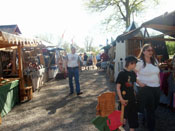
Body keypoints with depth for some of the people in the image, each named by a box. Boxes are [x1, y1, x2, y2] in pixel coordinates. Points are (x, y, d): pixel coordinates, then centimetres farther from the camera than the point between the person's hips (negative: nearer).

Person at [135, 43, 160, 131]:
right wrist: (139, 82, -16)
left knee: (154, 107, 18)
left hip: (157, 88, 7)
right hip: (145, 88, -6)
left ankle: (146, 120, 42)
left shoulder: (155, 61, 9)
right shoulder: (140, 62, -13)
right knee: (150, 109, 3)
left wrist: (159, 82, 12)